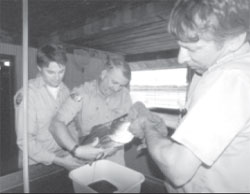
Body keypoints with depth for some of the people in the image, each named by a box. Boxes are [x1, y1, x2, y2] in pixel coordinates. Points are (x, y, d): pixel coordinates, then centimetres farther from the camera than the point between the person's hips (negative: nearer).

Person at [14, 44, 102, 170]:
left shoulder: (64, 90, 2)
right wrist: (59, 161, -17)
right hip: (35, 164, -3)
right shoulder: (27, 94, -13)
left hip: (62, 158, 3)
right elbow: (24, 141, -13)